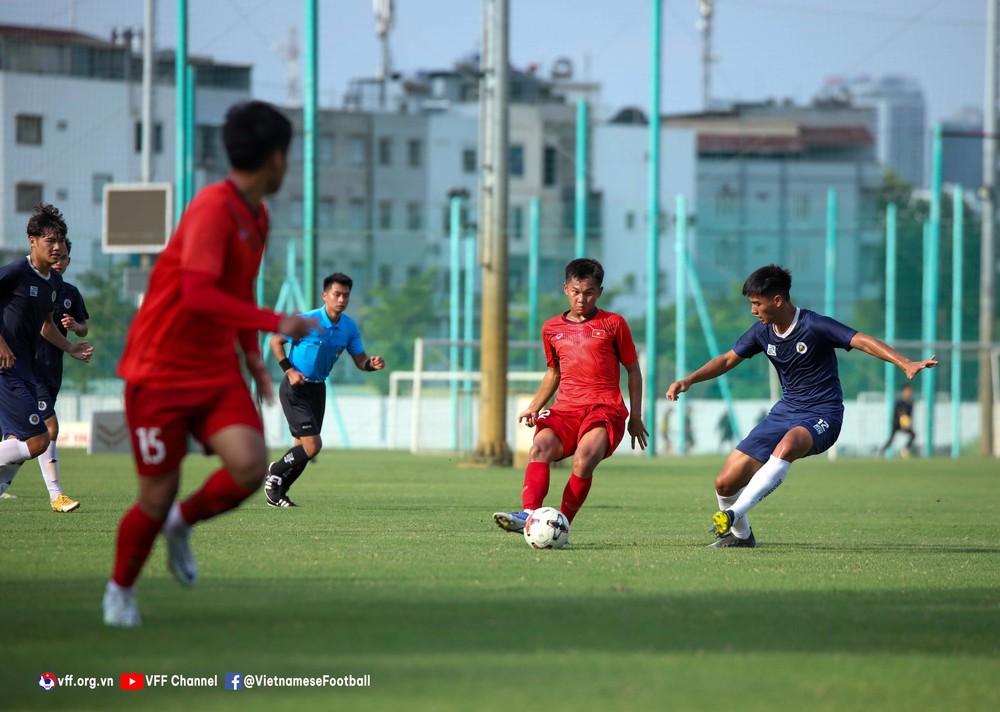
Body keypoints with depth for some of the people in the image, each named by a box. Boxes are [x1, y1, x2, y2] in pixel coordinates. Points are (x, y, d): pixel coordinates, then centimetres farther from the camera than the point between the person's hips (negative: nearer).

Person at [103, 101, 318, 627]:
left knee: (250, 466, -17)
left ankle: (183, 523, 12)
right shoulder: (213, 208, -19)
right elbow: (198, 293, -31)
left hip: (217, 372, 7)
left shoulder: (257, 217, 9)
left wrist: (253, 355, 18)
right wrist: (275, 323, -33)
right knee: (158, 498, -2)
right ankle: (120, 588, 26)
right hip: (159, 374, -7)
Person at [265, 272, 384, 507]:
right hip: (295, 388, -7)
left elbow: (360, 360, 6)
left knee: (303, 447, 10)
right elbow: (275, 341, -6)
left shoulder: (349, 327, 0)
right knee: (312, 445, -15)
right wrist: (289, 370, -17)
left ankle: (277, 494, 25)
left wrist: (373, 364, -17)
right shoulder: (307, 321, -17)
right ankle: (275, 472, 10)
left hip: (318, 388, 7)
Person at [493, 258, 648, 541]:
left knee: (584, 459, -32)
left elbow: (633, 370, 14)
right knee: (540, 447, -29)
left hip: (606, 408, -3)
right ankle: (529, 515, -45)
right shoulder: (551, 328, 17)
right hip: (566, 409, 3)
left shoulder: (613, 324, 8)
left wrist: (635, 417, 11)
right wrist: (534, 407, 17)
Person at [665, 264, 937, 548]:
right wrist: (687, 381, 5)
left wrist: (906, 364, -35)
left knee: (788, 445, -43)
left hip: (821, 415, -7)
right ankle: (740, 535, 26)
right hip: (785, 412, 7)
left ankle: (733, 515, -45)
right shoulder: (763, 332, 4)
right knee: (725, 483, -2)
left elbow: (864, 341, -22)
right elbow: (728, 360, 16)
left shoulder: (815, 326, -15)